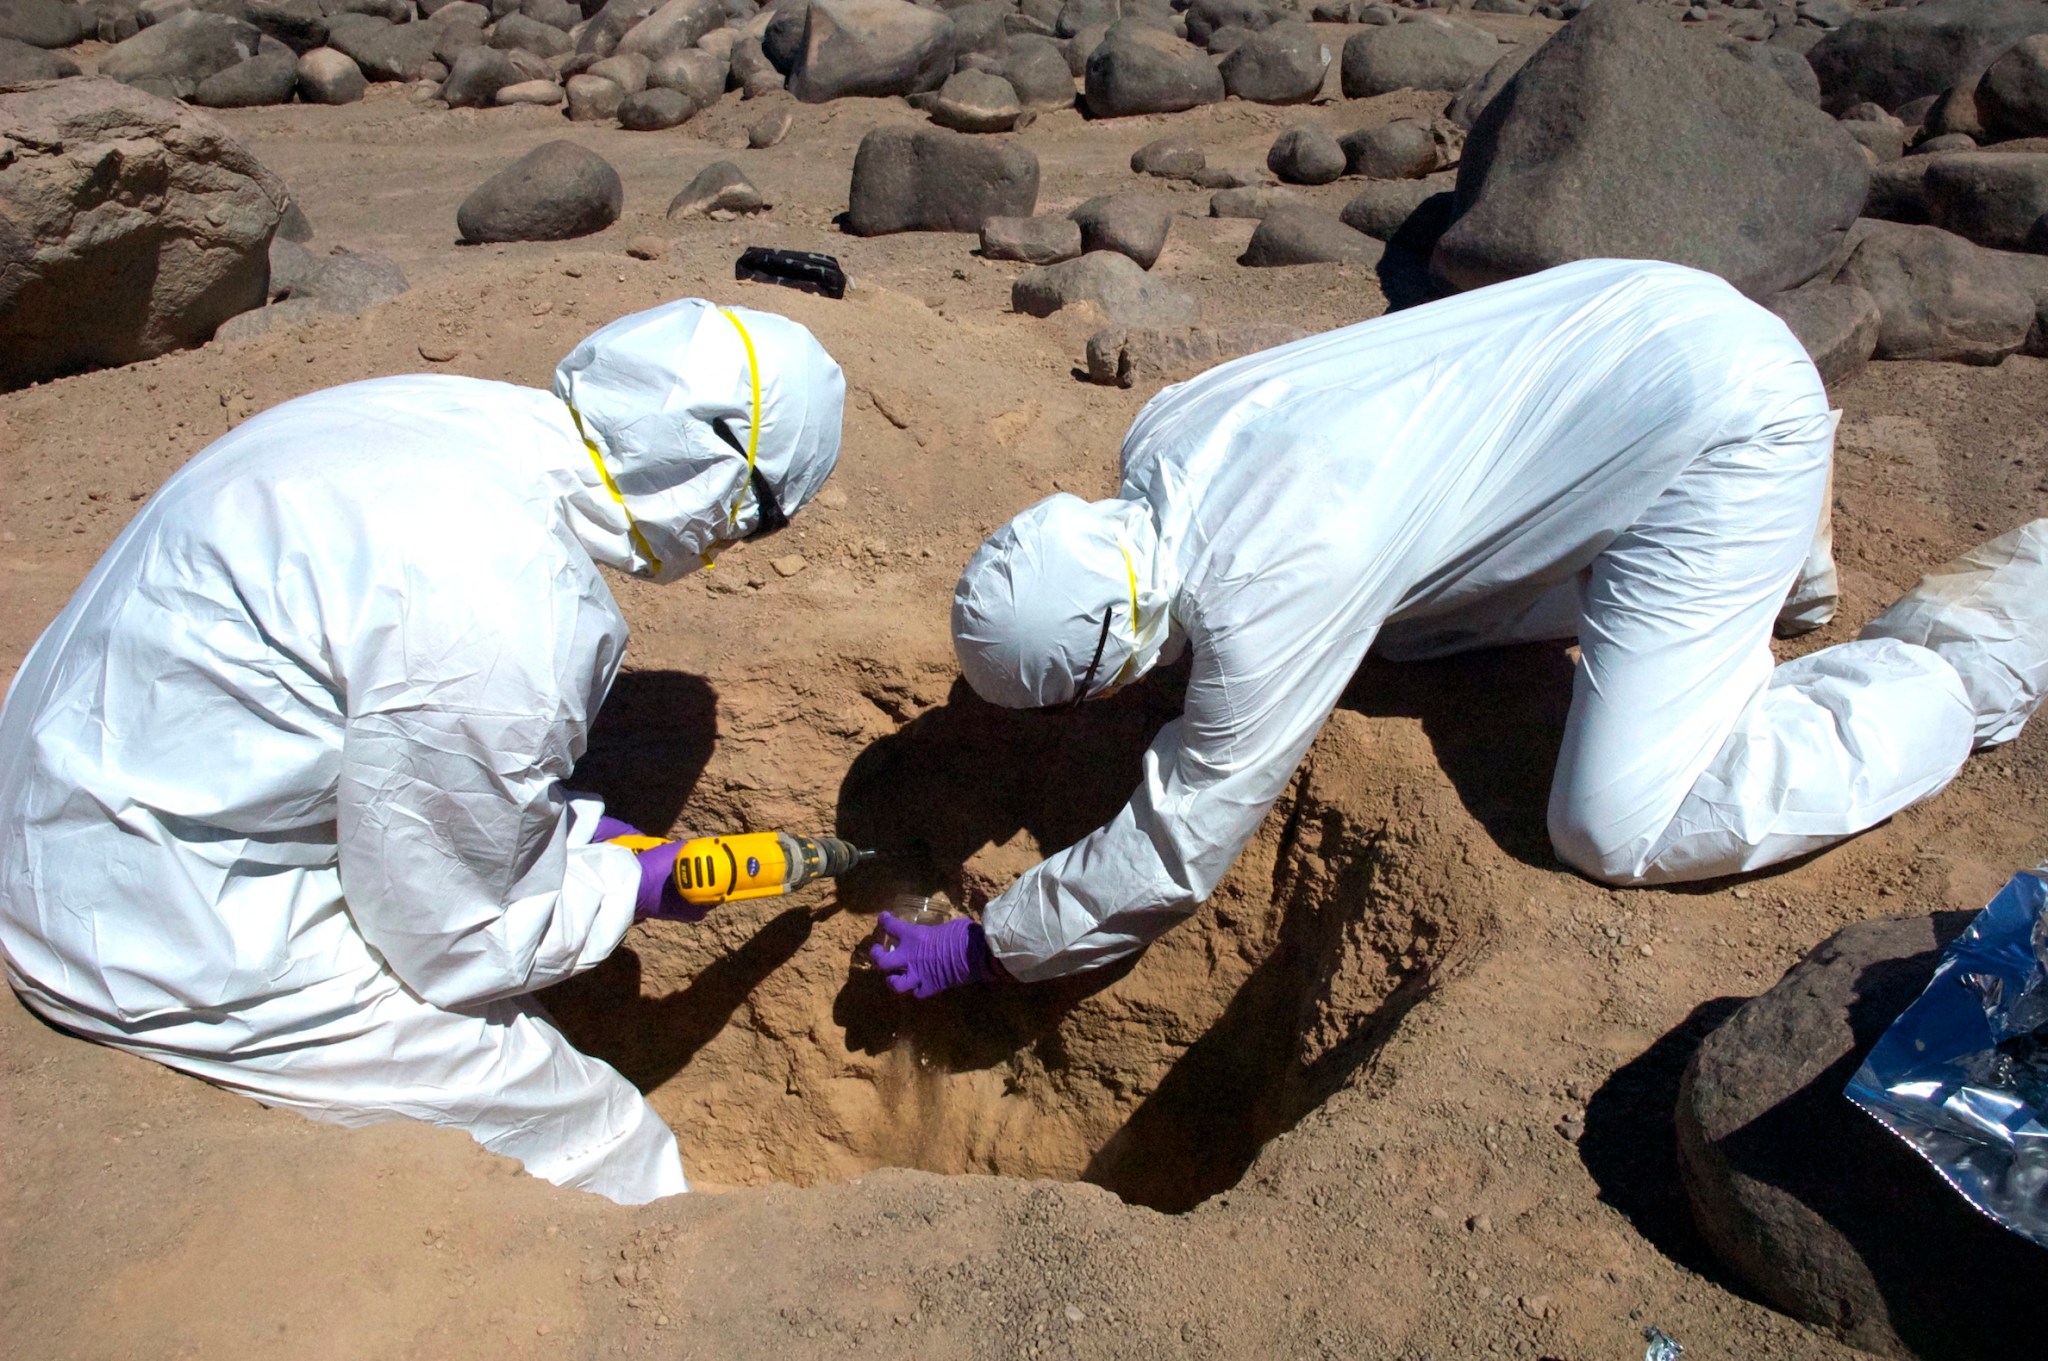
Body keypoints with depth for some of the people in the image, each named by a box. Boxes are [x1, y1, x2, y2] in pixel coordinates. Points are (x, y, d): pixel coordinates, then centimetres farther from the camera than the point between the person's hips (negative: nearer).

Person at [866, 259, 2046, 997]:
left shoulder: (1266, 598, -29)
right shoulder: (1165, 435, -6)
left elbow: (1175, 854, -17)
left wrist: (980, 950, -6)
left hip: (1730, 428, -9)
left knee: (1620, 831, -13)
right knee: (1393, 622, 17)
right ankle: (1763, 566, 25)